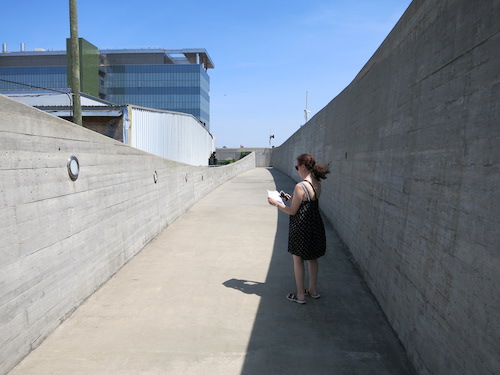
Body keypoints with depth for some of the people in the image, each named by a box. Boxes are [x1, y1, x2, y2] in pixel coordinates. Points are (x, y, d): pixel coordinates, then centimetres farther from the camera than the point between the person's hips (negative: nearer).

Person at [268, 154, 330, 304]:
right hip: (315, 226, 8)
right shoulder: (317, 184, 1)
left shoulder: (300, 187, -23)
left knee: (298, 260, 9)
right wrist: (292, 198, 18)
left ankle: (300, 295, 20)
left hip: (301, 228, -8)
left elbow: (292, 211, -17)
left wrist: (276, 203, -4)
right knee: (312, 258, 21)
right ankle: (313, 290, 35)